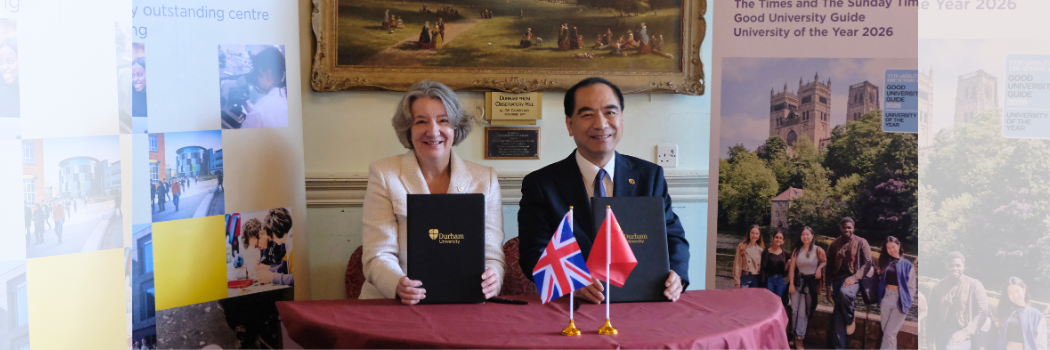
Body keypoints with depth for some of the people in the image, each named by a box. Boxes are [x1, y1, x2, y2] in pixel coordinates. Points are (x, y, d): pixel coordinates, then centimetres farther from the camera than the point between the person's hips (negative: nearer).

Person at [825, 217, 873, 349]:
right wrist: (829, 287, 7)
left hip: (853, 279, -3)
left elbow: (867, 263, -4)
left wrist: (855, 277, -18)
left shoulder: (861, 242, 2)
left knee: (844, 292, -38)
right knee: (838, 314, -8)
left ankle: (850, 321, -12)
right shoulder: (834, 244, 11)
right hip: (838, 279, 3)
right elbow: (829, 267, 13)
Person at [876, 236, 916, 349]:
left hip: (900, 301, -4)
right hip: (886, 299, 4)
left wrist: (904, 301, -6)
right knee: (886, 332, 5)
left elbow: (911, 288, 2)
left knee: (890, 333, -9)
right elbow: (880, 281, 15)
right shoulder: (885, 262, 10)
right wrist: (881, 299, 3)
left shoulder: (907, 265, 2)